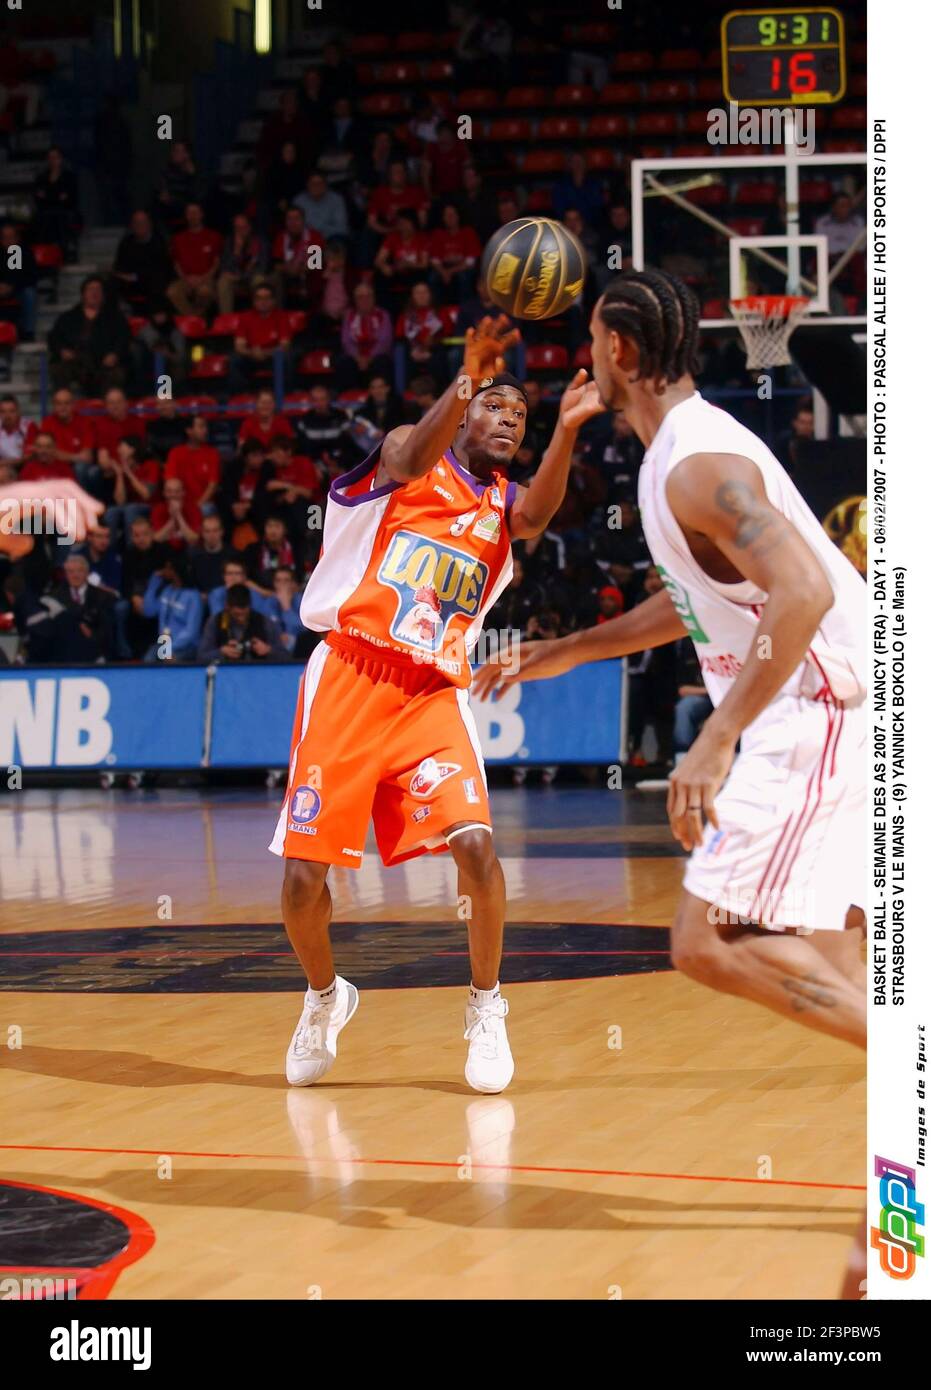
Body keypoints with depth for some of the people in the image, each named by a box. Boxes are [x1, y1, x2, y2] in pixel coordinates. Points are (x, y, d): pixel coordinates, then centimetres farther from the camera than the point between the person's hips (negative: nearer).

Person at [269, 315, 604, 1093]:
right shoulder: (409, 456, 5)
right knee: (305, 872, -4)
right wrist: (463, 383, -39)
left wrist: (565, 431, -30)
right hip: (349, 677, -2)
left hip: (434, 696, 2)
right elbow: (413, 460, -21)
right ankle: (325, 999, 25)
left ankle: (486, 1008, 1)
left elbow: (538, 516, -12)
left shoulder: (505, 504, 13)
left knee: (474, 841, -19)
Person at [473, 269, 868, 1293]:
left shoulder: (697, 464, -18)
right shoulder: (685, 450, 15)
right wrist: (565, 652, 35)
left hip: (817, 711, -10)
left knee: (711, 943, -13)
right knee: (827, 951, 14)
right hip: (816, 714, 10)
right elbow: (700, 597, 31)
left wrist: (716, 742, -34)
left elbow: (804, 591, -31)